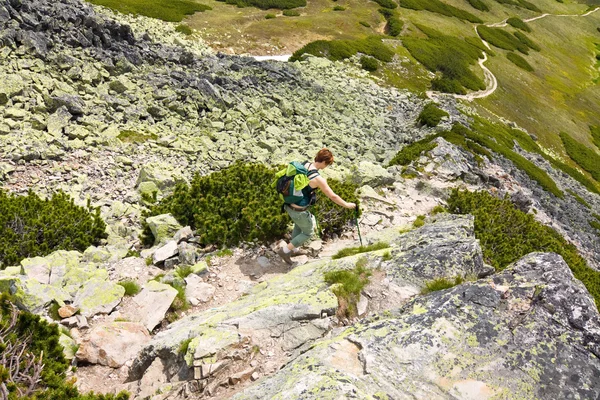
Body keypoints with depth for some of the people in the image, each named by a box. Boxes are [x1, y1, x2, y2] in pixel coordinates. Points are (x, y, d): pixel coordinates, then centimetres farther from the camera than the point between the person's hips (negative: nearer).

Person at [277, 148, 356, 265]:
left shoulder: (304, 165, -3)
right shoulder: (318, 179, -24)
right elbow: (333, 196, -16)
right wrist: (347, 205, -2)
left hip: (289, 204, 8)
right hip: (299, 210, -8)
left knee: (299, 226, 34)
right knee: (308, 233, 18)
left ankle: (292, 250, 49)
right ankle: (285, 250, 18)